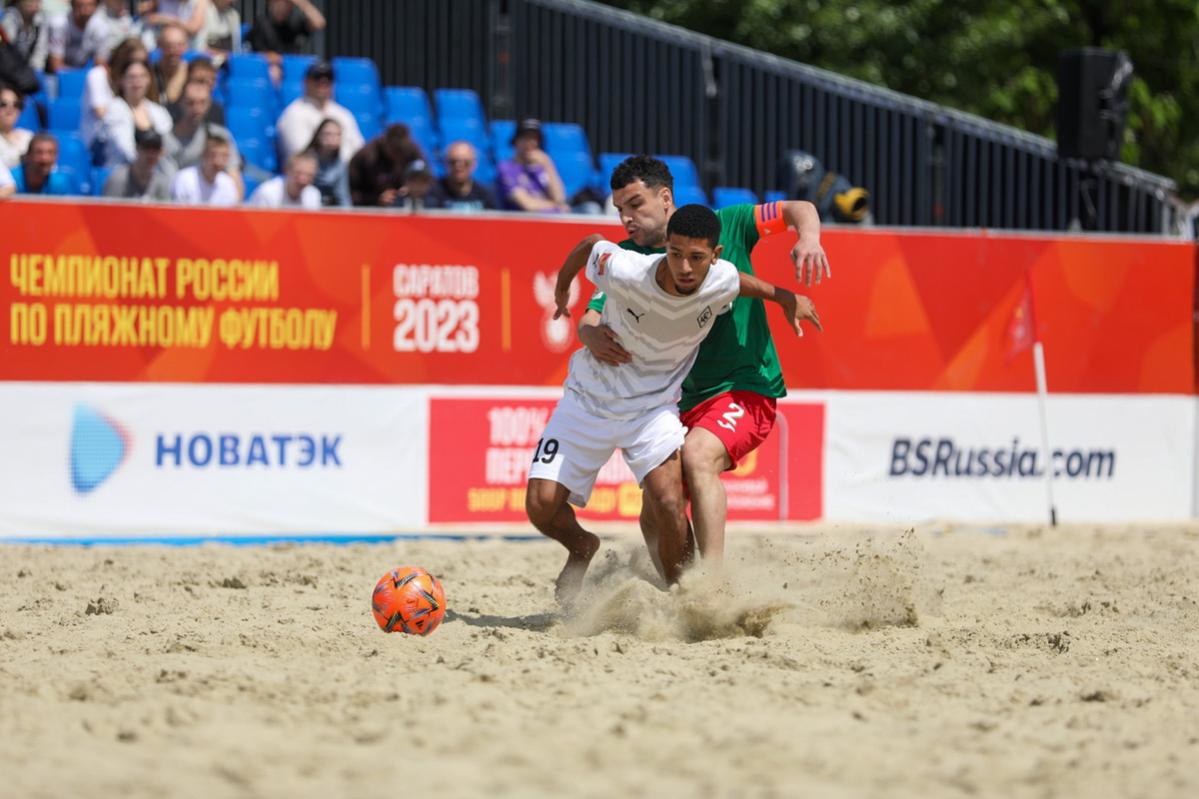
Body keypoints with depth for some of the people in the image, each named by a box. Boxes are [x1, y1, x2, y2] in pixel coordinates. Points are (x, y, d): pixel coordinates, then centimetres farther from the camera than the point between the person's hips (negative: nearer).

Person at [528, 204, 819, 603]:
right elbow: (590, 244, -5)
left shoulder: (722, 281, -19)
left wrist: (784, 298, 22)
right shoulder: (625, 272, -27)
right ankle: (580, 548, 24)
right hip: (588, 400, -1)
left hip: (653, 406, 1)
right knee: (541, 503, -10)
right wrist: (560, 292, 12)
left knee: (669, 504, -22)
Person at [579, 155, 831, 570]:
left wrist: (808, 238, -23)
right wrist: (593, 335, -27)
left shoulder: (723, 226, -4)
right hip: (685, 401, 6)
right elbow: (591, 317, -3)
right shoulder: (627, 259, 5)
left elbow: (798, 209, -1)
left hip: (746, 387, -6)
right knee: (655, 515, 3)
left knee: (696, 455, -33)